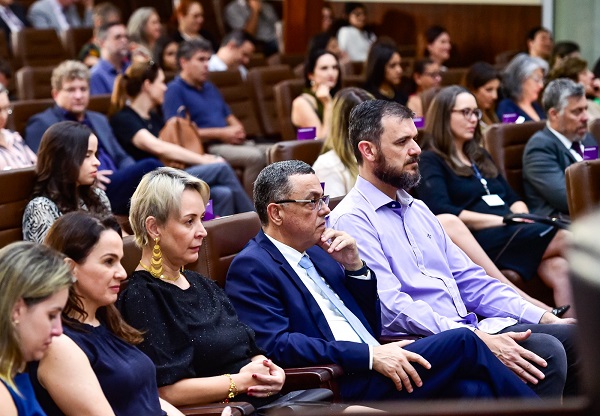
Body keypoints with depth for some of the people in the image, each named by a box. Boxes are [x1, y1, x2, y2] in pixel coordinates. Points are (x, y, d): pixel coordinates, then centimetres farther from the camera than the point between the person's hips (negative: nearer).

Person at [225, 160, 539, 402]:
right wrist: (371, 355, -21)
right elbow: (277, 345, -18)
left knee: (470, 388, -20)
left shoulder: (317, 253, 20)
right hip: (338, 387, -7)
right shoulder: (251, 268, -4)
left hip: (371, 369, 7)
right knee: (463, 343, -17)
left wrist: (355, 268, 5)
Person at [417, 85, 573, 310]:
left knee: (559, 268, -26)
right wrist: (503, 220, -13)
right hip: (480, 239, -7)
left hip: (513, 233, 7)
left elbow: (513, 199, 23)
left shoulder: (480, 156, 27)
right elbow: (442, 213, -12)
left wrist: (523, 219, -2)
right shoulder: (431, 162, 3)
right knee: (565, 240, -26)